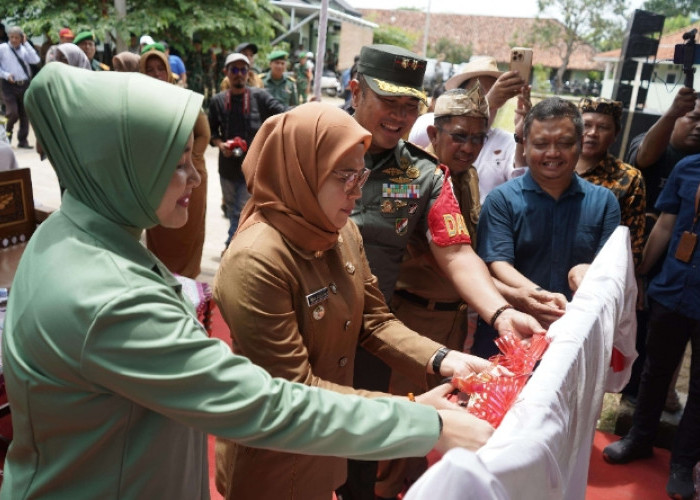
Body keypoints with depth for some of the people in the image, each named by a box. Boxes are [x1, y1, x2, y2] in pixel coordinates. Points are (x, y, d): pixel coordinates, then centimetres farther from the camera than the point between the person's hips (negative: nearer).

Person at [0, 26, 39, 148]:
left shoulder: (24, 49, 8)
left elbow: (35, 60, -10)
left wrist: (26, 43, -8)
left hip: (25, 85, 3)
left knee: (25, 114, 7)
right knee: (13, 113, -11)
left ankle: (22, 140, 19)